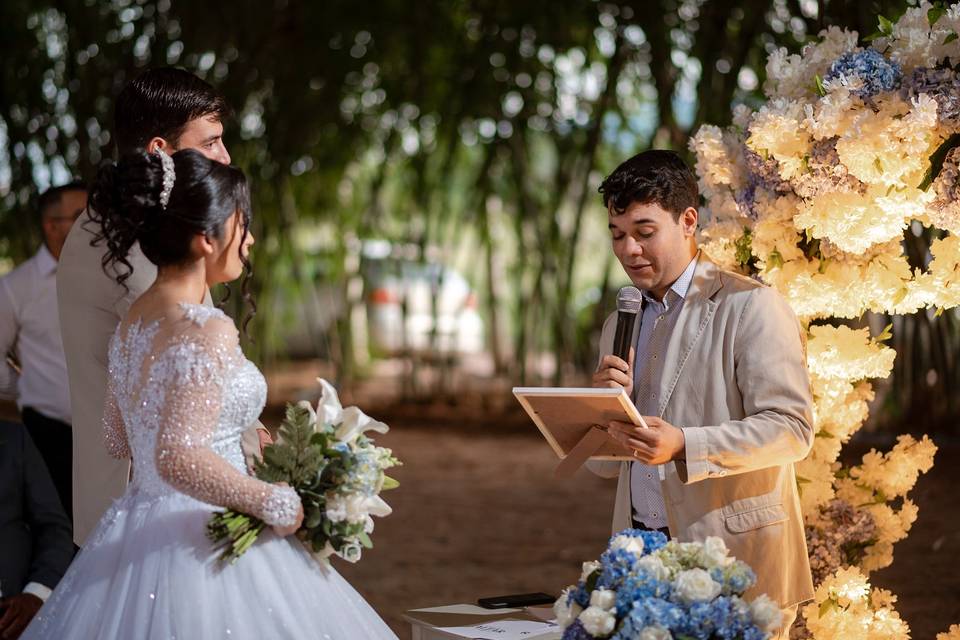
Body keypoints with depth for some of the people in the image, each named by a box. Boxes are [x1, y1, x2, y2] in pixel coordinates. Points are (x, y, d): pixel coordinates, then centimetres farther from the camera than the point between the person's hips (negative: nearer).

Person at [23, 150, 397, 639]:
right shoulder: (207, 331, -19)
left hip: (137, 530, 9)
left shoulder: (134, 321, 8)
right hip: (203, 545, -9)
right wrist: (277, 504, -17)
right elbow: (178, 460, -28)